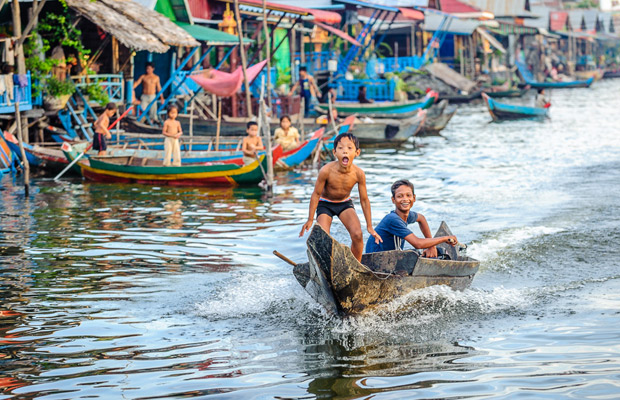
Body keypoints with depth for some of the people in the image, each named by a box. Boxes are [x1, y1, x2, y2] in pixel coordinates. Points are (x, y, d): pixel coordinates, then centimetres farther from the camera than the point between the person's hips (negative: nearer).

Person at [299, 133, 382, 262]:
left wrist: (369, 226, -2)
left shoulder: (358, 173, -22)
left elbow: (364, 199, -8)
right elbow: (316, 194, -14)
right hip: (325, 204, -2)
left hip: (345, 203, 2)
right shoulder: (326, 171, -29)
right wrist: (310, 220, -10)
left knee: (357, 234, -17)